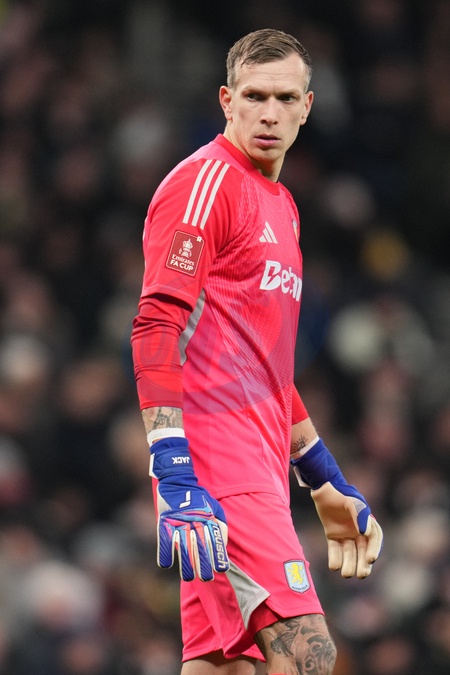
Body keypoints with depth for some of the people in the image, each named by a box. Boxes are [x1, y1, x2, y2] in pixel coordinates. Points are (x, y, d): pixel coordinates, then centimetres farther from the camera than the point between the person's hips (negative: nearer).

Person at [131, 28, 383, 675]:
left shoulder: (281, 205, 22)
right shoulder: (206, 179, -7)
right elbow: (157, 326, -16)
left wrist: (330, 487, 30)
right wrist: (175, 476, -26)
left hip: (258, 463, 9)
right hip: (216, 462, -9)